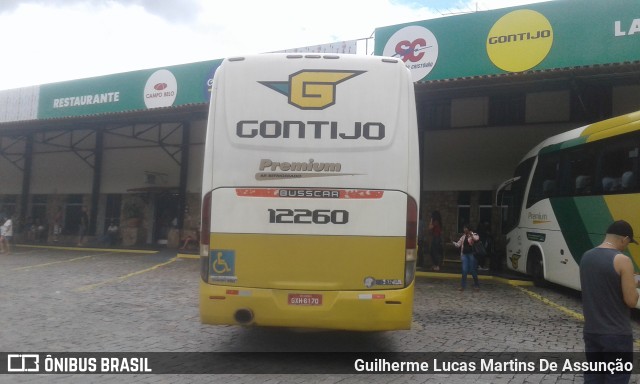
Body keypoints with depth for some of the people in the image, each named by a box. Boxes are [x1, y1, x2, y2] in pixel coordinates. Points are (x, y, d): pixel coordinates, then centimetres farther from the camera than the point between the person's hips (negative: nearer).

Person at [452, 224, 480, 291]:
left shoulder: (474, 235, -1)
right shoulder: (463, 236, 15)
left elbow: (477, 238, -24)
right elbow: (458, 244, 13)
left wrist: (471, 235, -34)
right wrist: (453, 242, -4)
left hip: (471, 254, -4)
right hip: (464, 254, 4)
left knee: (473, 270, 1)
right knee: (464, 270, -1)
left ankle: (476, 285, 17)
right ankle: (463, 286, 4)